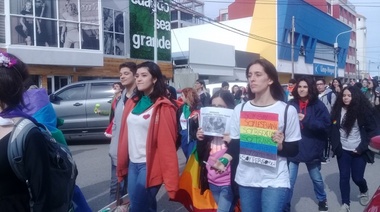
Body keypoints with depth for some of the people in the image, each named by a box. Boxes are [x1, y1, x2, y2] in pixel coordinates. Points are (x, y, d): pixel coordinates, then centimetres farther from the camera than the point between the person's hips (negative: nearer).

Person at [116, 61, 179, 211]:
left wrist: (170, 179, -18)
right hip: (133, 163, 7)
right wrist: (122, 162, 11)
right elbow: (125, 135, 11)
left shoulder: (163, 107, -12)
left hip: (150, 165, -7)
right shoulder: (132, 103, 9)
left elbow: (167, 143, -16)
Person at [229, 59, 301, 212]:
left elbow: (294, 150, 0)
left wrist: (281, 146, -19)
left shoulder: (287, 110, -6)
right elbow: (234, 144, 7)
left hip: (275, 181, -3)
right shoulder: (240, 109, 3)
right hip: (245, 179, 3)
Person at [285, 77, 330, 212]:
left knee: (316, 178, 22)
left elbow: (326, 125, -12)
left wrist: (306, 120, -22)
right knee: (289, 180, -1)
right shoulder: (291, 104, -3)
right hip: (293, 148, 0)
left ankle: (322, 200, 47)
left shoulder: (318, 105, -5)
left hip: (311, 148, 1)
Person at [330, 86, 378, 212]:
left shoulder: (363, 110, -8)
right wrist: (335, 146, -3)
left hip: (358, 151, -2)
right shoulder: (337, 110, -1)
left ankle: (364, 192, 39)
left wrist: (362, 147, -10)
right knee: (344, 177, 5)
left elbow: (372, 130, -5)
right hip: (343, 150, 2)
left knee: (357, 177, 4)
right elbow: (333, 129, 4)